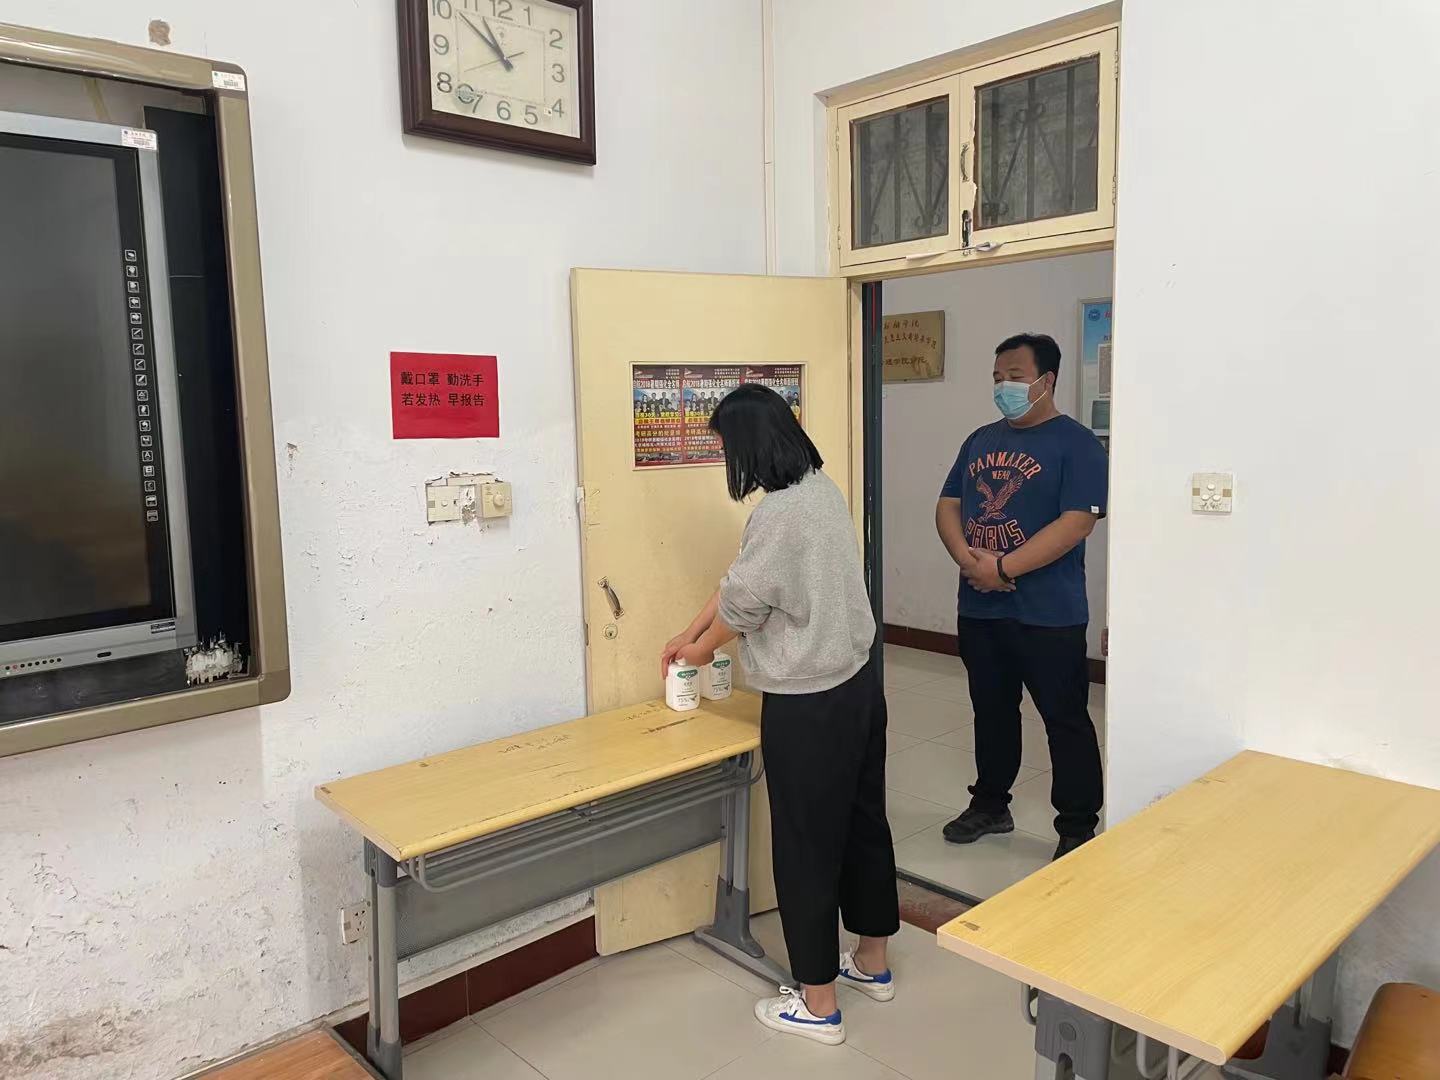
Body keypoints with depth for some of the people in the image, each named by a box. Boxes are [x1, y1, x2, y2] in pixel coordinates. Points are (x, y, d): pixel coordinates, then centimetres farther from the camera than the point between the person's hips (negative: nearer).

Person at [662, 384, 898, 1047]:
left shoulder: (781, 512, -24)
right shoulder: (822, 489, 5)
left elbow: (740, 600, -12)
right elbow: (741, 581, 11)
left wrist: (704, 649, 9)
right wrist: (688, 635, 16)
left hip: (807, 708, -9)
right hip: (857, 686, 9)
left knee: (807, 848, 6)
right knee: (862, 823, 20)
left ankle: (817, 1004, 22)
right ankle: (872, 963, 40)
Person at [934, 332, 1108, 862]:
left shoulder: (1075, 443, -8)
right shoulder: (981, 440, 12)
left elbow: (1076, 522, -18)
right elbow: (948, 506, 9)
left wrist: (1002, 567, -21)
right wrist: (967, 557, -11)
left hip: (1048, 615, -6)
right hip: (979, 609, 6)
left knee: (1065, 720, 4)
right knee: (992, 712, 18)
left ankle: (1078, 829, 17)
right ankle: (990, 805, 34)